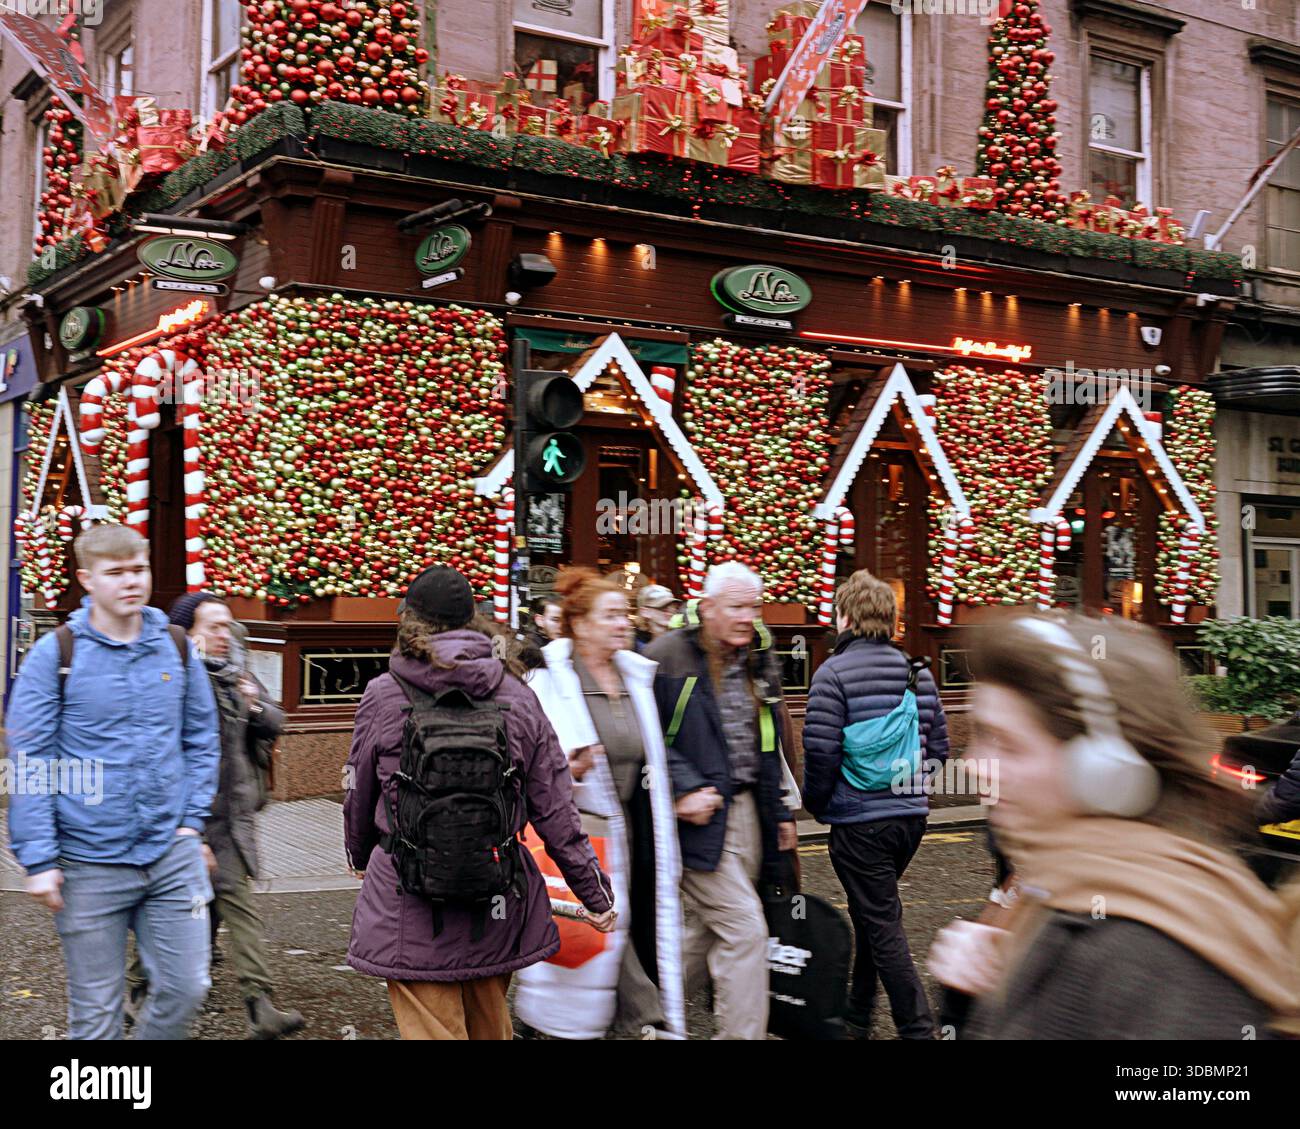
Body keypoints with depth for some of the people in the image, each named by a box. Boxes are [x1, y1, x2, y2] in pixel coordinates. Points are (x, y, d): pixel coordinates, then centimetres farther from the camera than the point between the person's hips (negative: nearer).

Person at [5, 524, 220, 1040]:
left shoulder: (176, 647, 5)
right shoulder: (55, 654, -6)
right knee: (96, 1011, 6)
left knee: (185, 988, 5)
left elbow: (202, 739, 14)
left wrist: (193, 819, 3)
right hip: (90, 864, -3)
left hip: (173, 853, 3)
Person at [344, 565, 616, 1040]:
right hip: (497, 903, 3)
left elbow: (359, 796, 6)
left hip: (410, 908, -3)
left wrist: (359, 857, 27)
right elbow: (556, 810, 0)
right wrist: (595, 892, 9)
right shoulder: (517, 698, -1)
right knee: (490, 1026, 21)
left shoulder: (383, 697, -6)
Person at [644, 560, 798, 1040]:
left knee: (708, 925, 15)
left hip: (749, 812, 8)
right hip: (701, 814, -8)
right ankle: (743, 1033, 2)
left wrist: (781, 811, 17)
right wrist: (683, 791, -19)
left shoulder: (759, 661, 12)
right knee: (745, 929, -9)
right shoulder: (666, 656, -11)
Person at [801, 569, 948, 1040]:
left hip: (859, 820, -7)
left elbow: (820, 752, -16)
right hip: (911, 815, 7)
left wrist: (815, 803, 0)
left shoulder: (833, 673, -12)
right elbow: (938, 747, 9)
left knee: (882, 925, 0)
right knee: (872, 914, 21)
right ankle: (857, 1016, 34)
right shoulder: (917, 671, 7)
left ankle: (918, 1028, 0)